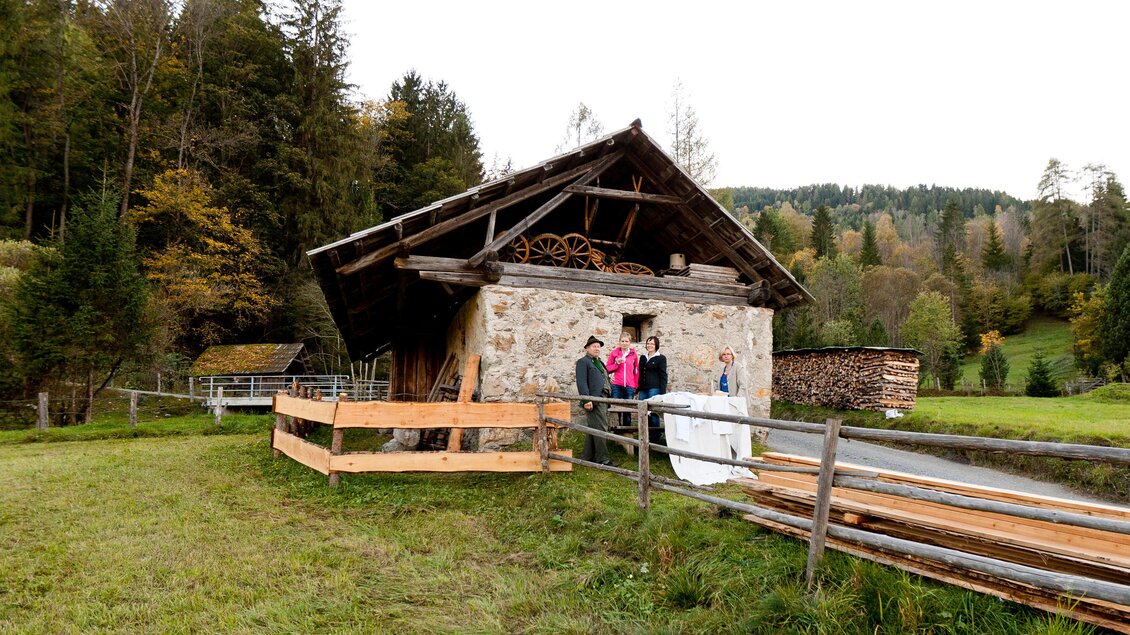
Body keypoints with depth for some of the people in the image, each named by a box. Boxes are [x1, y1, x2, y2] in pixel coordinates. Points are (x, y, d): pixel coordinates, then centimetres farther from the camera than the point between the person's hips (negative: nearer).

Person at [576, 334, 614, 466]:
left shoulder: (599, 362, 25)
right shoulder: (583, 362, -3)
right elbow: (581, 382, -13)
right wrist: (587, 400, -22)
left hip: (603, 401, 9)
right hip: (593, 402, -9)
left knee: (592, 430, 12)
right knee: (601, 430, -10)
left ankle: (587, 457, 17)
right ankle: (602, 459, -7)